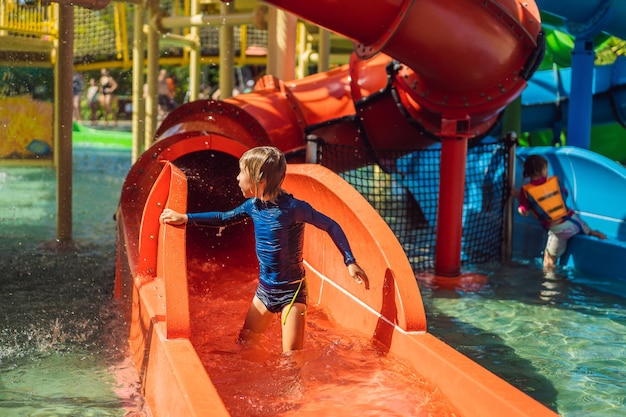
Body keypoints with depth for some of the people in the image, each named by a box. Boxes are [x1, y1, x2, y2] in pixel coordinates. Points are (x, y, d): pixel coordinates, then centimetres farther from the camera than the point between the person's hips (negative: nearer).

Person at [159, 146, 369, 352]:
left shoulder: (293, 207, -21)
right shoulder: (253, 205, -1)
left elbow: (331, 226, -13)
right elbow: (224, 218, 17)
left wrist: (350, 262, -19)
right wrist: (185, 218, 14)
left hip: (292, 291, -7)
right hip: (264, 289, 7)